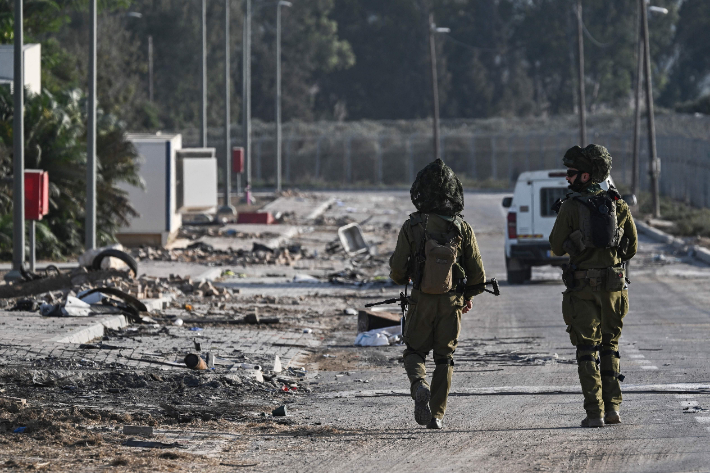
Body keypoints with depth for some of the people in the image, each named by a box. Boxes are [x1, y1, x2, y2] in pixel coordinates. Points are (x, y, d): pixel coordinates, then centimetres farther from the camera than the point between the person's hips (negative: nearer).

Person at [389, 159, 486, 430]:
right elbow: (477, 271, -1)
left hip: (421, 301, -1)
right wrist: (469, 296, 18)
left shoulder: (412, 227, -9)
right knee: (444, 358, 12)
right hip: (451, 302, 1)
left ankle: (419, 385, -16)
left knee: (414, 352, 15)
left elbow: (397, 268, -4)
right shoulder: (462, 228, -5)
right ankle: (436, 415, 8)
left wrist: (404, 279, 20)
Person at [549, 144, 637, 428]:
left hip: (583, 287, -3)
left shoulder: (571, 207, -9)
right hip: (614, 285, 3)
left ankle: (594, 412, -6)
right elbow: (631, 247, 9)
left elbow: (557, 247, -1)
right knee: (610, 346, 16)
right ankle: (612, 407, 11)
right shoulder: (618, 205, 2)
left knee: (587, 349, 1)